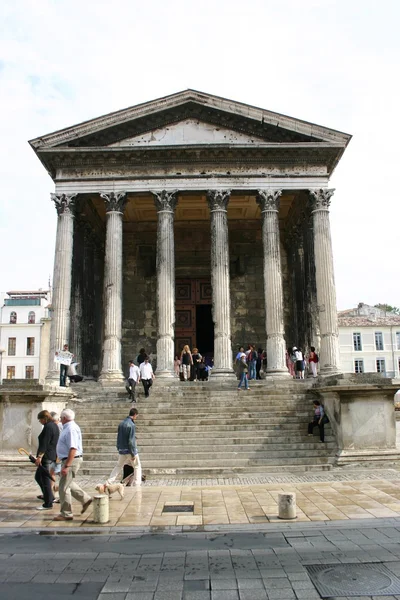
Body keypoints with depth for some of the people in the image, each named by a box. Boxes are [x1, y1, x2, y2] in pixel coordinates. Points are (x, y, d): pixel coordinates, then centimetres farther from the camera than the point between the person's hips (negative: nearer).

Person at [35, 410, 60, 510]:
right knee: (38, 476, 20)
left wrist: (39, 456, -23)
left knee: (45, 479, -2)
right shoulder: (54, 426, 15)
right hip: (53, 456, 10)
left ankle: (48, 504, 5)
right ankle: (49, 496, 25)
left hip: (46, 456, -10)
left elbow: (44, 443, -22)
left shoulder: (48, 427, -16)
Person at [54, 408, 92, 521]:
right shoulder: (69, 427, 12)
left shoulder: (71, 429, -21)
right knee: (69, 484, 21)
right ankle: (85, 499, 25)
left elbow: (73, 449, -27)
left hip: (71, 461, -10)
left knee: (64, 487, -1)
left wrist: (66, 466, -28)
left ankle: (66, 514, 8)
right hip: (69, 460, 10)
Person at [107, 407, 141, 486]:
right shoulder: (132, 425, -18)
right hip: (130, 450, -6)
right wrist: (133, 454, -15)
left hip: (122, 451, 6)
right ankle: (137, 484, 10)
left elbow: (118, 438, 11)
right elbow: (131, 441, -19)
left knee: (118, 466, 19)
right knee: (137, 467, 10)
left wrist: (118, 449, 19)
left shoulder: (121, 423, 5)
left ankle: (109, 482, 12)